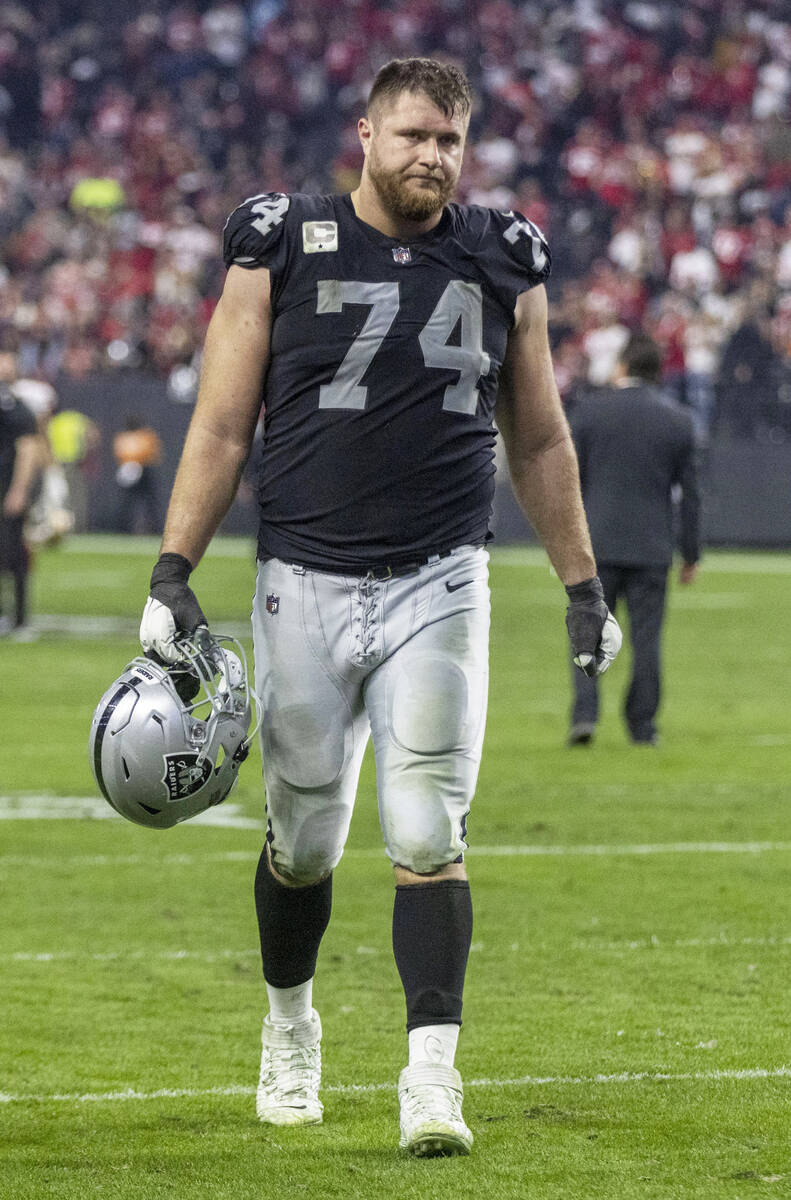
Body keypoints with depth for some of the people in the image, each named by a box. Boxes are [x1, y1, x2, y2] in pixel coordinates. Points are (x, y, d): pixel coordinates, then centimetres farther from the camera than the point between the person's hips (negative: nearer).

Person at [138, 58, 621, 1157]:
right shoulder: (283, 249, -1)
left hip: (438, 584, 1)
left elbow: (539, 442, 16)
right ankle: (290, 1022, 34)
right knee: (304, 840, 9)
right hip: (306, 581, 0)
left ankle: (432, 1075, -12)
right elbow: (221, 428, 1)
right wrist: (173, 573, -6)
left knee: (427, 837, -11)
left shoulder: (502, 263, 6)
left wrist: (583, 587, 16)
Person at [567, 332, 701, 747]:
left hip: (597, 542, -1)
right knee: (646, 638, 7)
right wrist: (691, 554, 12)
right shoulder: (678, 420, 2)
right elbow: (689, 493, 5)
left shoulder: (589, 410, -2)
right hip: (652, 549, 1)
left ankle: (585, 714, -11)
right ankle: (643, 726, 9)